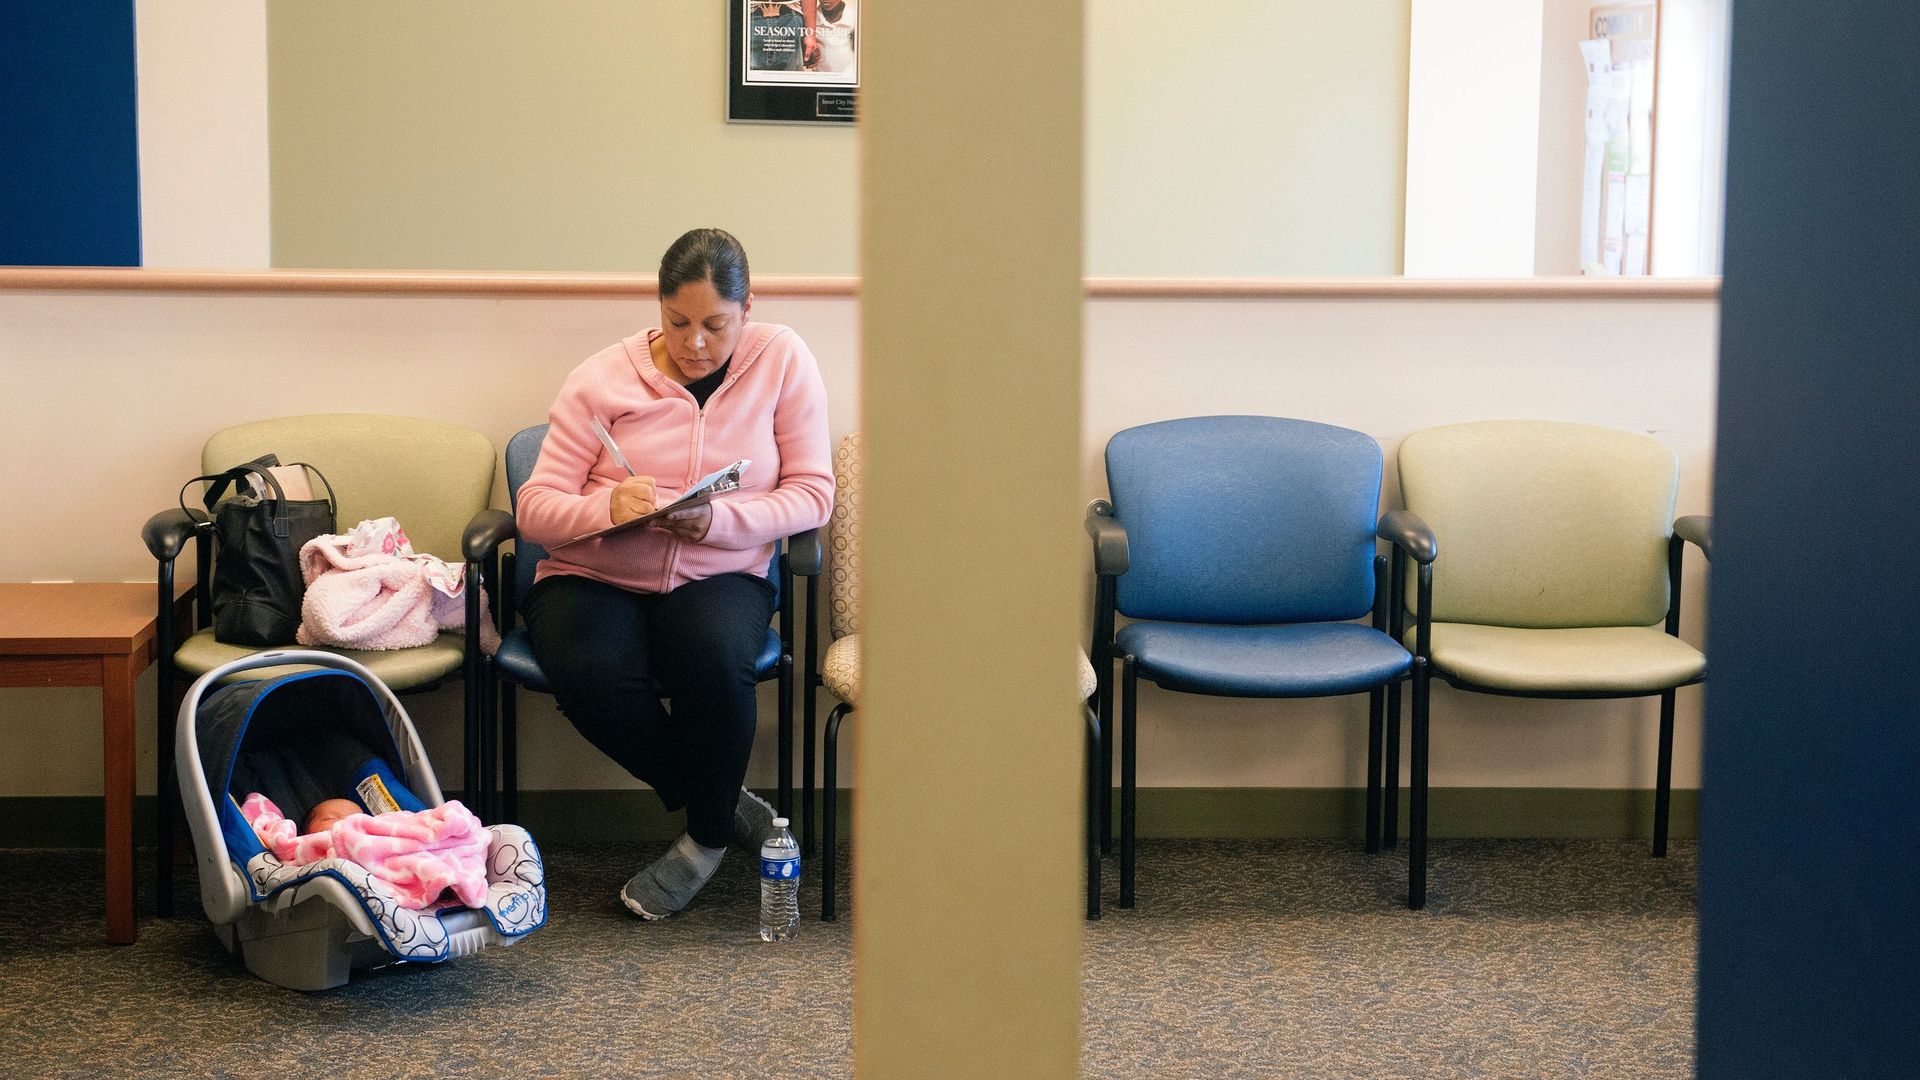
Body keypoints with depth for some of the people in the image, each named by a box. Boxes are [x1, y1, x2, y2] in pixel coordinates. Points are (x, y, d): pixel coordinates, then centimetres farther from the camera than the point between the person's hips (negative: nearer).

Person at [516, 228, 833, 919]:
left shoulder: (781, 361, 0)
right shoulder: (601, 380, -2)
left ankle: (708, 836, -6)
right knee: (592, 677, -33)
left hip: (718, 577, 0)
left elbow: (813, 493, -4)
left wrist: (719, 519, -21)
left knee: (715, 660, -35)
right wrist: (607, 507, -28)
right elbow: (535, 508, -6)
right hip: (592, 578, 0)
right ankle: (728, 806, -6)